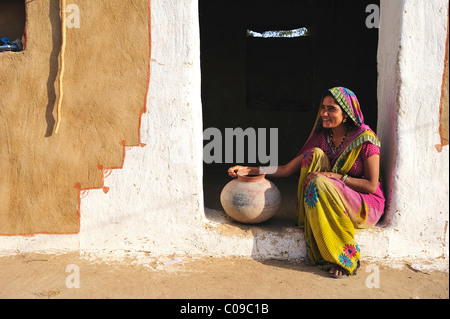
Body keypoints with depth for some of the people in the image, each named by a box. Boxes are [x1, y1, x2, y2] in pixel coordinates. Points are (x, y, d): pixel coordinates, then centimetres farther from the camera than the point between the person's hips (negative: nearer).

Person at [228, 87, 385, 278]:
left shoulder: (365, 138, -11)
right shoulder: (321, 138, 4)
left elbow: (371, 186, -12)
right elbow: (288, 170, 1)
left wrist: (335, 176, -22)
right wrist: (249, 170, -7)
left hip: (367, 206, -4)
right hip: (329, 205, 4)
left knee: (320, 183, -32)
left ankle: (344, 258, -19)